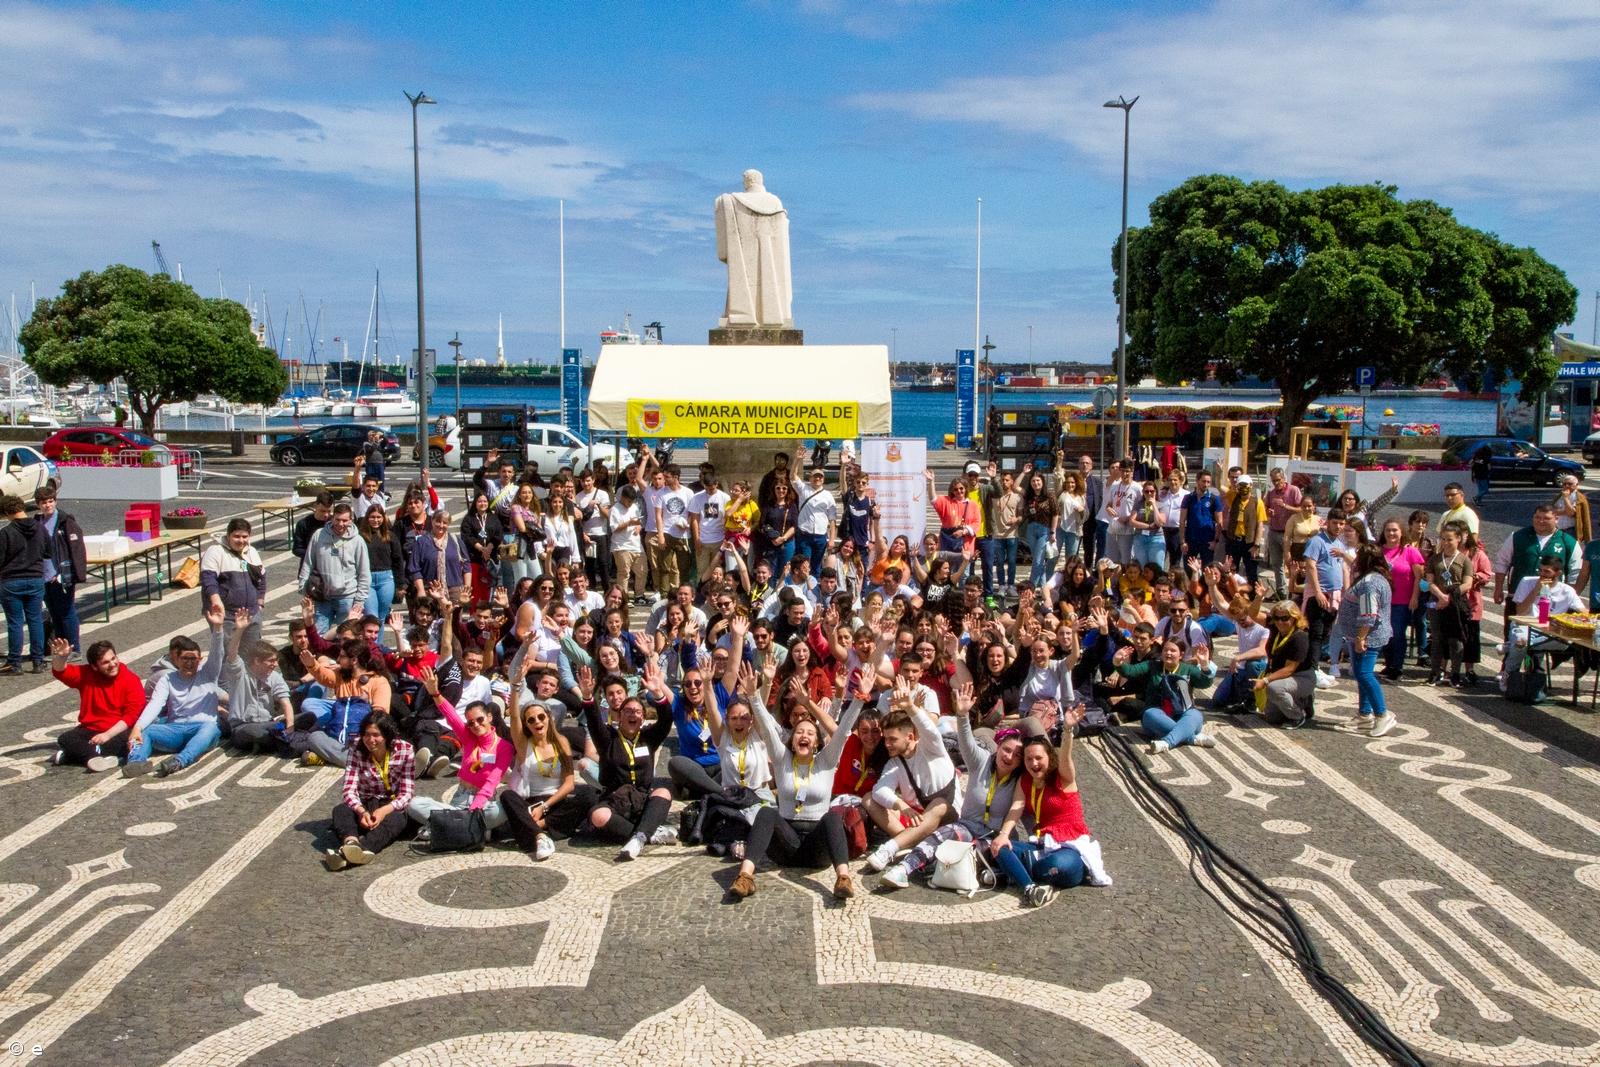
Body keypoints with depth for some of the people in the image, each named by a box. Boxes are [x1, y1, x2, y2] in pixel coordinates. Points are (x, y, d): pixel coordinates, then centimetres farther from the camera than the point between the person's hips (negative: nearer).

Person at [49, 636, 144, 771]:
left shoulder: (132, 680, -8)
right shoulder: (86, 674, 5)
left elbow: (132, 715, -14)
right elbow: (60, 672, -4)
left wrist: (108, 735, -22)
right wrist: (60, 658, -27)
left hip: (119, 730, -4)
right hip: (90, 730, 4)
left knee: (129, 739, -36)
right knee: (65, 739, -23)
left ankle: (79, 753, -33)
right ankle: (96, 758, -46)